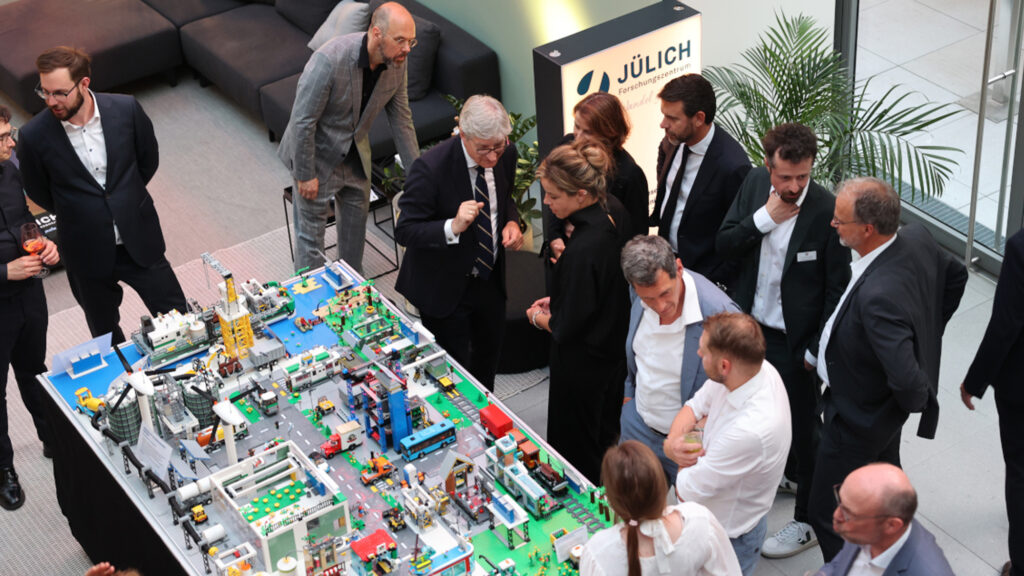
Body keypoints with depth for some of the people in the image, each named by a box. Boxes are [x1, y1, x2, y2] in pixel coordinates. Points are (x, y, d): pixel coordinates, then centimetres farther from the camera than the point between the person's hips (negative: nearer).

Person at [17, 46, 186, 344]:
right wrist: (78, 215, 8)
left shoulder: (125, 109, -16)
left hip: (139, 241, 1)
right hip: (88, 253, -1)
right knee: (106, 337, 18)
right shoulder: (34, 136, -19)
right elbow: (39, 194, 0)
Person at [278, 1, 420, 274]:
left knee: (356, 216, 22)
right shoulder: (329, 60, -35)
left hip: (356, 153, 7)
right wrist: (306, 175, -21)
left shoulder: (397, 63, -16)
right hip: (318, 152, -7)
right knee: (311, 226, 4)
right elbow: (303, 121, -27)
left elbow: (401, 118, -1)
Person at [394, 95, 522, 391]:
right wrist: (453, 227, -40)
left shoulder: (505, 154, -11)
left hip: (490, 279, 6)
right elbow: (404, 231, -24)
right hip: (445, 287, -6)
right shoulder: (430, 168, -29)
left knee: (489, 356, 26)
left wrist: (512, 222, -11)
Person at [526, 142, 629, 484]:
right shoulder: (608, 222, -6)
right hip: (611, 350, 9)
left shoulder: (582, 251, -34)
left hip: (581, 363, -9)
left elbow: (566, 327, -25)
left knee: (577, 456, 12)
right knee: (605, 435, 28)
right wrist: (557, 300, 6)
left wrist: (538, 318, -4)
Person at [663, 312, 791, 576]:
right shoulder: (759, 370, -17)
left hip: (729, 536, -8)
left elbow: (686, 492, -28)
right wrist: (672, 442, -19)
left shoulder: (750, 431, -42)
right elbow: (694, 406, 1)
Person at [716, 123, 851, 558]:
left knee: (802, 427, 8)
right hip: (748, 326, 6)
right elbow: (724, 246, -6)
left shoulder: (827, 211, -23)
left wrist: (817, 349, -14)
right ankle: (791, 470, 51)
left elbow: (837, 288, -16)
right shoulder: (754, 183, -7)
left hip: (794, 342, -6)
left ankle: (809, 520, 25)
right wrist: (764, 218, -21)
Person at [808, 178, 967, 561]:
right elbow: (955, 276, 8)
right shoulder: (915, 238, -15)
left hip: (857, 419, -10)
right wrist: (926, 331, 11)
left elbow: (906, 380, -42)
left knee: (827, 514, 7)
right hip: (882, 408, 10)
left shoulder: (878, 296, -42)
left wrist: (914, 404, -19)